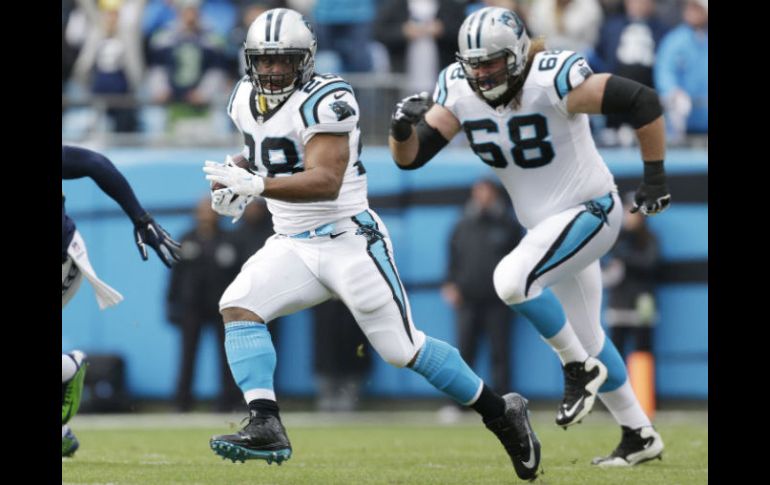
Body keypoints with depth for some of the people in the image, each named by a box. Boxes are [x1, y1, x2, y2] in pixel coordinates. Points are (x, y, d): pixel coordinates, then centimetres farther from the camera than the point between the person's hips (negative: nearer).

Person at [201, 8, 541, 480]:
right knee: (238, 307, -17)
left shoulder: (324, 101, -18)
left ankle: (501, 412, 15)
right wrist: (237, 185, 6)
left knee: (403, 349, -3)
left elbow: (326, 181, -28)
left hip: (349, 241, -7)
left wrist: (256, 184, -38)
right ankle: (265, 427, -23)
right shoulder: (246, 100, 6)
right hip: (292, 245, 7)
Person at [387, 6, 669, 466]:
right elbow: (410, 157, -5)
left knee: (512, 279, -28)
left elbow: (644, 103, -22)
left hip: (590, 212, -8)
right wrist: (403, 128, -27)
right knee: (586, 339, 14)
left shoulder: (553, 80, -25)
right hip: (546, 224, 8)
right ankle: (640, 436, 27)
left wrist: (655, 177, -17)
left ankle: (581, 369, -9)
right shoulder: (459, 91, -6)